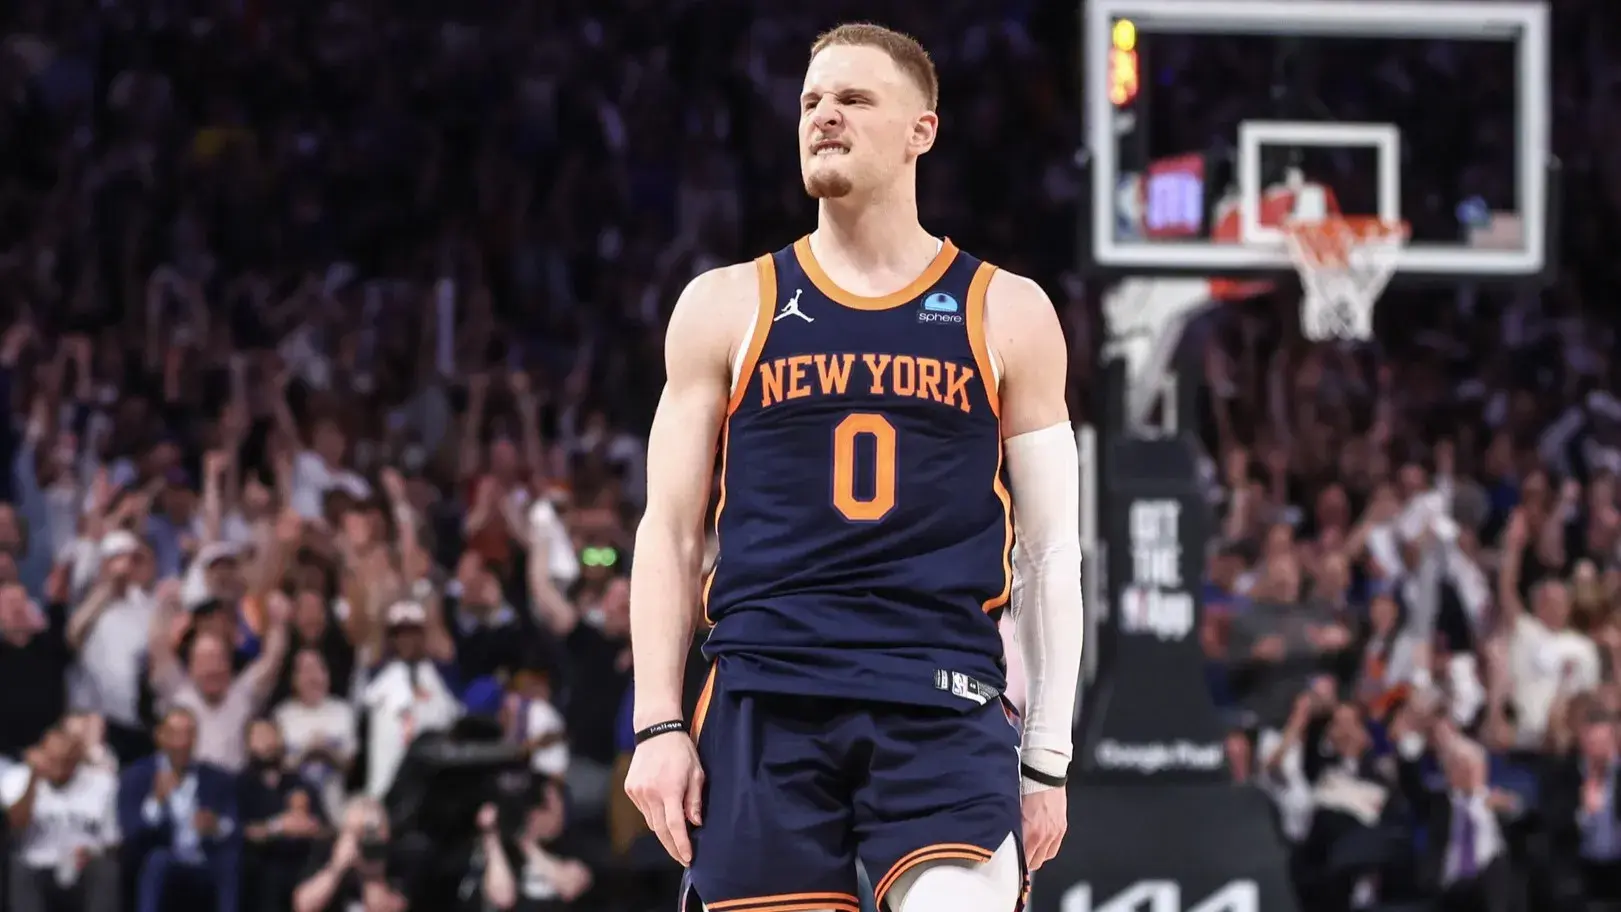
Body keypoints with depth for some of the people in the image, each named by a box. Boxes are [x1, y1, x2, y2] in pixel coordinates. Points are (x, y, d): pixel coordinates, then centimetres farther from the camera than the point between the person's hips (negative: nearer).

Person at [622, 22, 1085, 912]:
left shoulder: (1006, 314, 10)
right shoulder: (727, 307, 11)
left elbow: (1049, 550, 11)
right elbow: (669, 531, 10)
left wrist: (1047, 758, 6)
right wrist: (658, 725, 0)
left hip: (942, 704, -1)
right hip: (764, 701, 1)